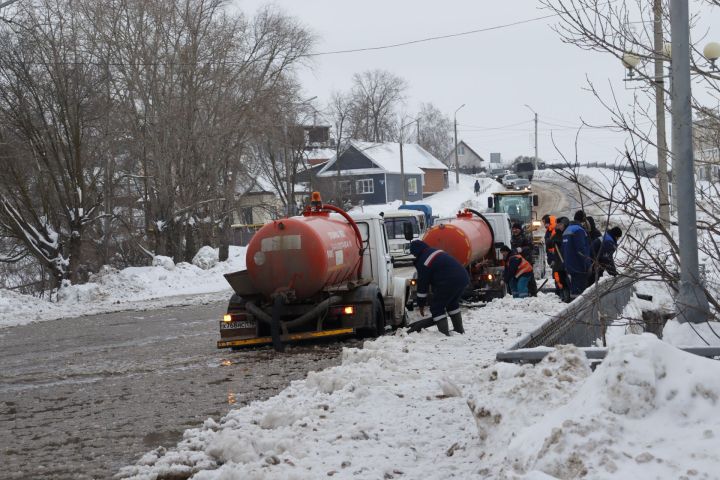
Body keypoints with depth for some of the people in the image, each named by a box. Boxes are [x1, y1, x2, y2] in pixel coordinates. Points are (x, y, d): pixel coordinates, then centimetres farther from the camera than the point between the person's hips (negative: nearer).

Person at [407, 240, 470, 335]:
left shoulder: (422, 263, -5)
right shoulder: (437, 252, 21)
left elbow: (422, 284, -1)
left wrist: (421, 304, 8)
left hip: (449, 283, -9)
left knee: (436, 308, 2)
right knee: (452, 304, 29)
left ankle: (444, 333, -5)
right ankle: (459, 330, 35)